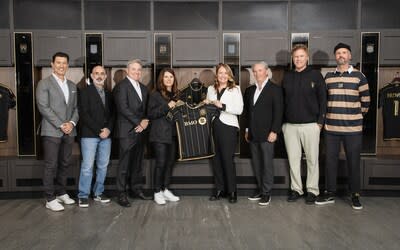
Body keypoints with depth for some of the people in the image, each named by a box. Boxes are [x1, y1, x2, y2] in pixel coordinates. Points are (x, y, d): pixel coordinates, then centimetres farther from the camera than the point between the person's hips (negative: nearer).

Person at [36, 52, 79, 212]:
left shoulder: (72, 86, 15)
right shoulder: (44, 83, -2)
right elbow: (43, 107, -10)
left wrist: (72, 122, -5)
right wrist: (60, 125, -14)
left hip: (69, 131, 5)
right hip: (51, 131, -5)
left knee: (64, 164, 11)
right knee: (51, 166, -2)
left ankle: (61, 193, 23)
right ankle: (50, 199, 6)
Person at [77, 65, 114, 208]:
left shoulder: (108, 94, 17)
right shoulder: (85, 92, 2)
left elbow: (112, 114, 12)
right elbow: (84, 114, -8)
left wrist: (108, 129, -6)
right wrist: (98, 130, -13)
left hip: (106, 135, 5)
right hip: (89, 135, -5)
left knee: (103, 166, 7)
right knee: (87, 166, -5)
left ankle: (98, 193, 17)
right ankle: (83, 196, 5)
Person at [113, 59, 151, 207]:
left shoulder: (143, 88, 18)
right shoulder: (121, 86, -6)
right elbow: (123, 108, -15)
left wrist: (145, 121, -2)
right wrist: (139, 122, -13)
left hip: (140, 130, 7)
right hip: (127, 131, -7)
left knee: (137, 163, 12)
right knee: (124, 164, -2)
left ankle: (136, 190, 23)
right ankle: (121, 195, 6)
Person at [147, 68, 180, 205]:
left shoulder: (176, 94, 14)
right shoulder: (155, 94, -2)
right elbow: (151, 114, -11)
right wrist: (167, 106, -18)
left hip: (173, 133, 6)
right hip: (160, 134, -6)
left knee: (170, 162, 8)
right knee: (161, 163, -5)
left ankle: (165, 190, 20)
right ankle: (157, 192, 7)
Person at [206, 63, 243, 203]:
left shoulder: (235, 89, 2)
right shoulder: (211, 89, 16)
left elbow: (239, 109, -8)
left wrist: (222, 106, -14)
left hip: (228, 126, -4)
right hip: (214, 126, 4)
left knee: (228, 159, -4)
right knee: (216, 159, 6)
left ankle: (232, 191, 8)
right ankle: (219, 189, 17)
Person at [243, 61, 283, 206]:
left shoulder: (275, 89, -2)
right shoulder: (249, 90, 14)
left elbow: (278, 112, -7)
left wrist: (274, 131, -13)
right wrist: (247, 130, 13)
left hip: (267, 133, -5)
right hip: (253, 134, 5)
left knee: (267, 163, 0)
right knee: (256, 163, 9)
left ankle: (266, 193, 10)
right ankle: (260, 189, 20)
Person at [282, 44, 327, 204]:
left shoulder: (315, 75, 1)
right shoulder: (287, 77, 11)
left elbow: (323, 99, -1)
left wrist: (320, 121, -7)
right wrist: (282, 122, 7)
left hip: (310, 125, -3)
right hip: (290, 125, 3)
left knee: (312, 159, 3)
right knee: (293, 159, 8)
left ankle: (312, 190, 15)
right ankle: (296, 189, 19)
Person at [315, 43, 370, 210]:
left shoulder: (359, 76, 0)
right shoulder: (328, 77, 8)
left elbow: (365, 101, 5)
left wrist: (358, 117, 8)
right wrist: (326, 117, 11)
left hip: (353, 128, -2)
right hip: (331, 127, 3)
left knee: (353, 162, 5)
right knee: (330, 160, 8)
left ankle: (355, 195, 19)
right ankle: (329, 193, 20)